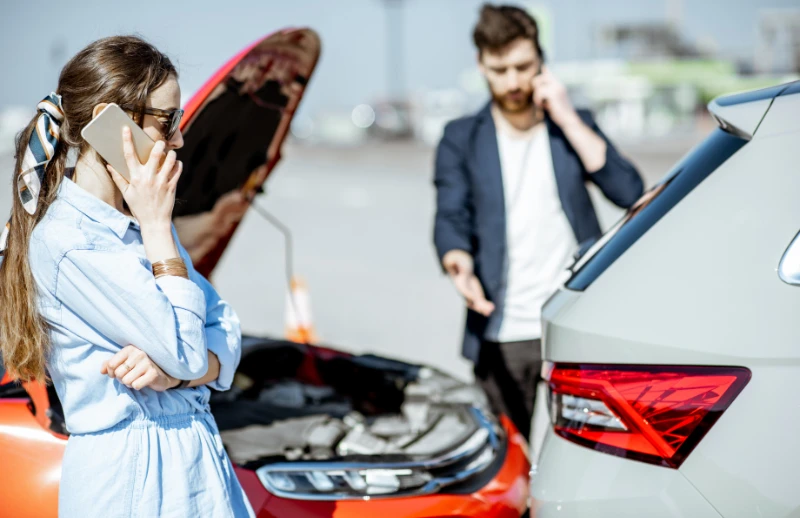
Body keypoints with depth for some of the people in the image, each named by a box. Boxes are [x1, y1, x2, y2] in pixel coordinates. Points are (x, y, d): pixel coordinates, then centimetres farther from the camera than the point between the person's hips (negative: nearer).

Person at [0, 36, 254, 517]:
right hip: (132, 474, -7)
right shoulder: (66, 243, -20)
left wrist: (175, 371, -17)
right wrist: (156, 227, -15)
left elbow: (226, 334, 4)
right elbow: (185, 352, -20)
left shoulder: (143, 220, 6)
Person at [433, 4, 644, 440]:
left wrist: (567, 119, -7)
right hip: (500, 336, 0)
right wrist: (458, 261, -25)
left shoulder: (573, 125, 11)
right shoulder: (461, 139, 10)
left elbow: (629, 192, -4)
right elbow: (450, 218, -2)